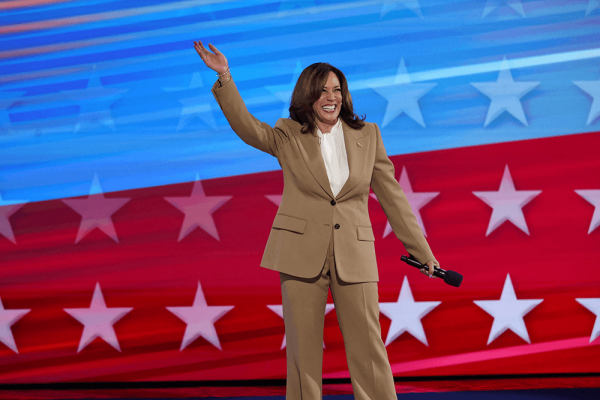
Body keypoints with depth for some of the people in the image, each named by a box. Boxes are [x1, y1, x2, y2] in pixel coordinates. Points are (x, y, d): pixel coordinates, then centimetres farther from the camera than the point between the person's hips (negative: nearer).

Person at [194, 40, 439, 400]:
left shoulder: (367, 135, 7)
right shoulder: (288, 137, 5)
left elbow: (392, 195, 10)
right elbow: (247, 126, -13)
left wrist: (421, 250, 10)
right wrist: (225, 79, -26)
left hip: (354, 255, 1)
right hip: (302, 252, 0)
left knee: (369, 348, 0)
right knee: (304, 348, 5)